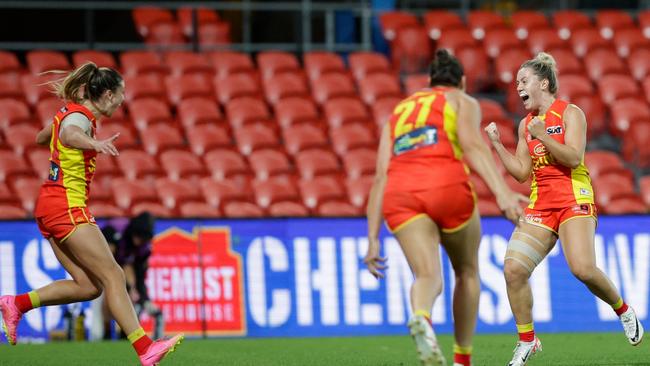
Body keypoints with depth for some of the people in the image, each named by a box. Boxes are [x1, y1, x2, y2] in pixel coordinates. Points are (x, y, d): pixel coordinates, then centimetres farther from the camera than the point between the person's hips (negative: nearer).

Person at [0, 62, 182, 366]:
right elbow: (68, 134, -41)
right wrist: (94, 143, -64)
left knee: (89, 286, 5)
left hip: (50, 206, 10)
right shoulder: (79, 117, -15)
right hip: (67, 207, -10)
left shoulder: (70, 111, 13)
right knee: (112, 275, -13)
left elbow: (42, 137, 33)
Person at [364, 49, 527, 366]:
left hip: (400, 195, 2)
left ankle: (421, 318, -47)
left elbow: (381, 176, 21)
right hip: (447, 185, -2)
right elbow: (471, 143, -4)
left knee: (428, 276, -12)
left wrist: (373, 240, 18)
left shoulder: (399, 111, 31)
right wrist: (502, 192, -16)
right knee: (467, 271, 22)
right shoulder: (463, 102, 19)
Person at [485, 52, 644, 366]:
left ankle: (624, 311, 5)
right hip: (540, 203, 6)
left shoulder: (570, 113, -2)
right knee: (513, 269, -12)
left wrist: (542, 136, -19)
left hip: (574, 198, -6)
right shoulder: (526, 124, 16)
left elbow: (574, 157, -15)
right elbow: (522, 172, 15)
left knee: (582, 268, -23)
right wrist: (496, 144, 7)